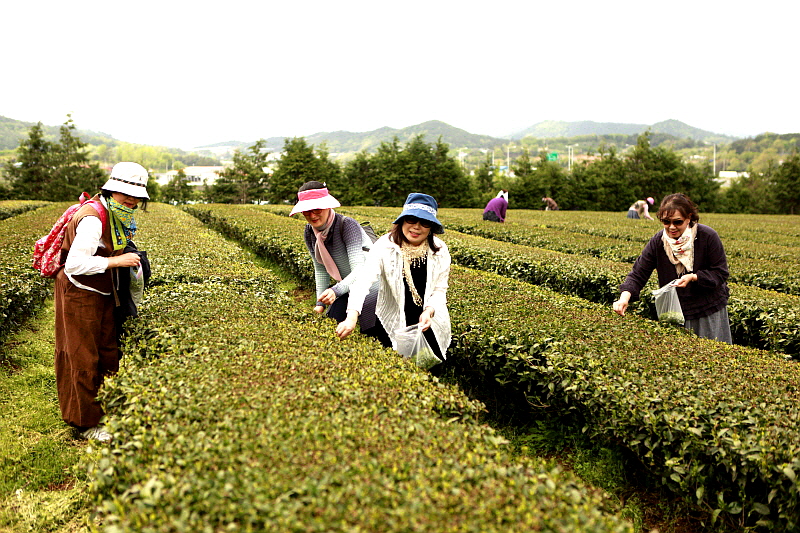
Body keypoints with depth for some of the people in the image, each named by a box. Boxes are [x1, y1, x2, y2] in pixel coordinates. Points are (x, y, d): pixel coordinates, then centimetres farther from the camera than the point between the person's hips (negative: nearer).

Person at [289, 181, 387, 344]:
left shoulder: (347, 225, -24)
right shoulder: (309, 232, -2)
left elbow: (359, 270, -32)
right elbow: (320, 270, 9)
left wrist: (336, 291, -46)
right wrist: (320, 302, 2)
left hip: (371, 286, -7)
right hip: (346, 288, 7)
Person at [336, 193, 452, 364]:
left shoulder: (440, 250, -7)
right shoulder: (385, 246, -17)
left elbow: (439, 290, -2)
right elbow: (363, 281, -30)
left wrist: (429, 311, -24)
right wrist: (352, 317, -45)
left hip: (430, 321, 2)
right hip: (394, 323, -2)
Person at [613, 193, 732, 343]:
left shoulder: (708, 237, -14)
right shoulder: (657, 241, -9)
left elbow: (721, 273, -9)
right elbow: (638, 273, -11)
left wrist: (693, 277, -26)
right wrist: (625, 297, -29)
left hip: (710, 313, -2)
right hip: (674, 312, 2)